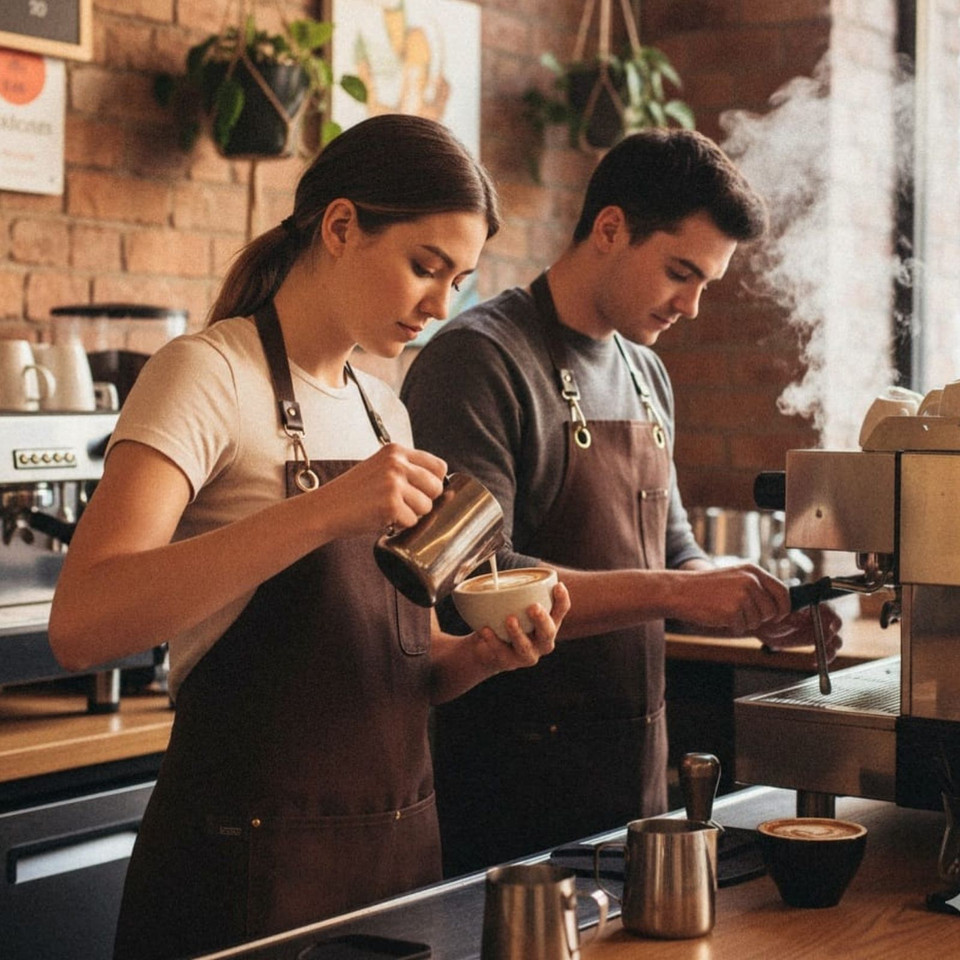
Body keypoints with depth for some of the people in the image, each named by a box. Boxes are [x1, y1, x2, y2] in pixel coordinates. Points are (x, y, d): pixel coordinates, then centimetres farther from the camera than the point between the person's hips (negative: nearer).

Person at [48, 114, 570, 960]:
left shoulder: (383, 410, 11)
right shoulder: (210, 375, -12)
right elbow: (82, 625, -27)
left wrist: (480, 655, -5)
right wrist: (325, 510, -33)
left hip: (399, 841, 8)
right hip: (253, 863, -7)